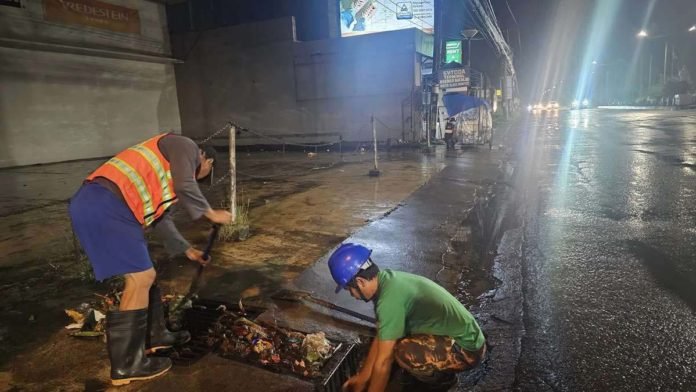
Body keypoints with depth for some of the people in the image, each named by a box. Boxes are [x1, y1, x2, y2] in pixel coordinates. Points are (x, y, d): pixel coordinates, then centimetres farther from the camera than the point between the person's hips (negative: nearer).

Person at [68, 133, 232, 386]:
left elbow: (160, 218, 33)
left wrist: (188, 250, 39)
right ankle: (127, 364, 6)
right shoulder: (186, 146, 6)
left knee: (142, 274, 18)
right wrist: (212, 214, 5)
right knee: (141, 278, -5)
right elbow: (186, 187, -10)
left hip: (97, 205, 11)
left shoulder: (168, 174, 33)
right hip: (104, 205, -11)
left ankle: (154, 336, 33)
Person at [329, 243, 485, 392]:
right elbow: (380, 336, 8)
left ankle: (442, 378, 0)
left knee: (401, 352, -28)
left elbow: (383, 363, -22)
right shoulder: (388, 280, -1)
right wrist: (363, 376, 13)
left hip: (467, 348, -9)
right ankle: (439, 366, 17)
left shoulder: (390, 299, -29)